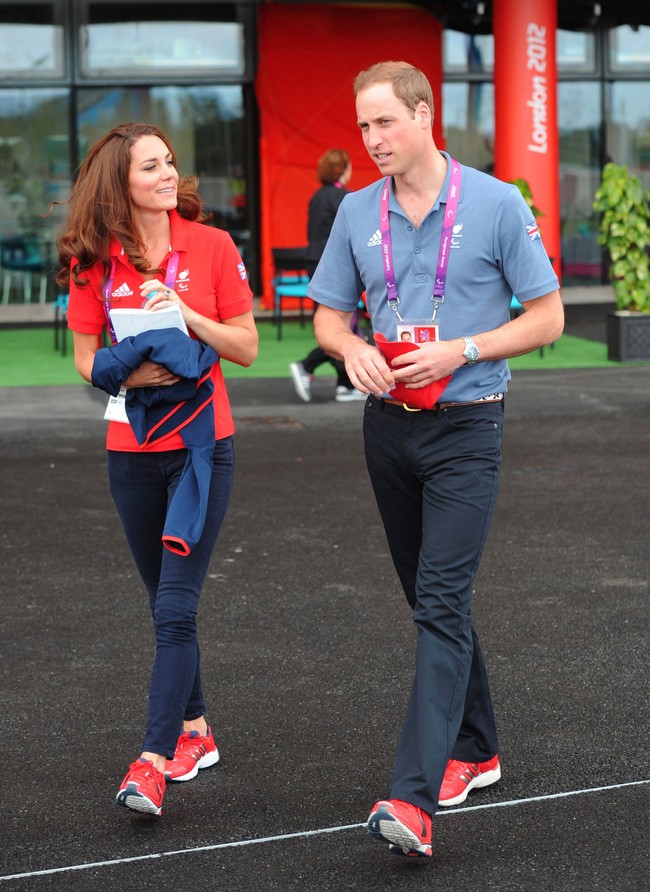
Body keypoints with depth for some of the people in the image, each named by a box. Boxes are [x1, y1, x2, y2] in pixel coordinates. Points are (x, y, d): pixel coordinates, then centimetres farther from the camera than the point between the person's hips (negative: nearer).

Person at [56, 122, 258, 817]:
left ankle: (153, 761, -12)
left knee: (175, 606, -10)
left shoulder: (211, 246, -3)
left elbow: (247, 349, -1)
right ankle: (194, 732, 30)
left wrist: (188, 317, -16)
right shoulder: (94, 261, 0)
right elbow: (87, 359, 4)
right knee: (166, 605, 13)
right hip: (132, 451, 3)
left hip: (202, 443, -2)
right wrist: (130, 372, -15)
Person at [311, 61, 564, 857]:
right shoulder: (357, 213, 6)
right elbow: (328, 315, 14)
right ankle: (473, 750, 31)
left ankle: (414, 798, -22)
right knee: (429, 600, 15)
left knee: (442, 602, -14)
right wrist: (353, 350, -9)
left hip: (465, 428, -5)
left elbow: (547, 316, -3)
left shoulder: (496, 203, -6)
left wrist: (461, 351, -16)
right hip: (388, 426, 6)